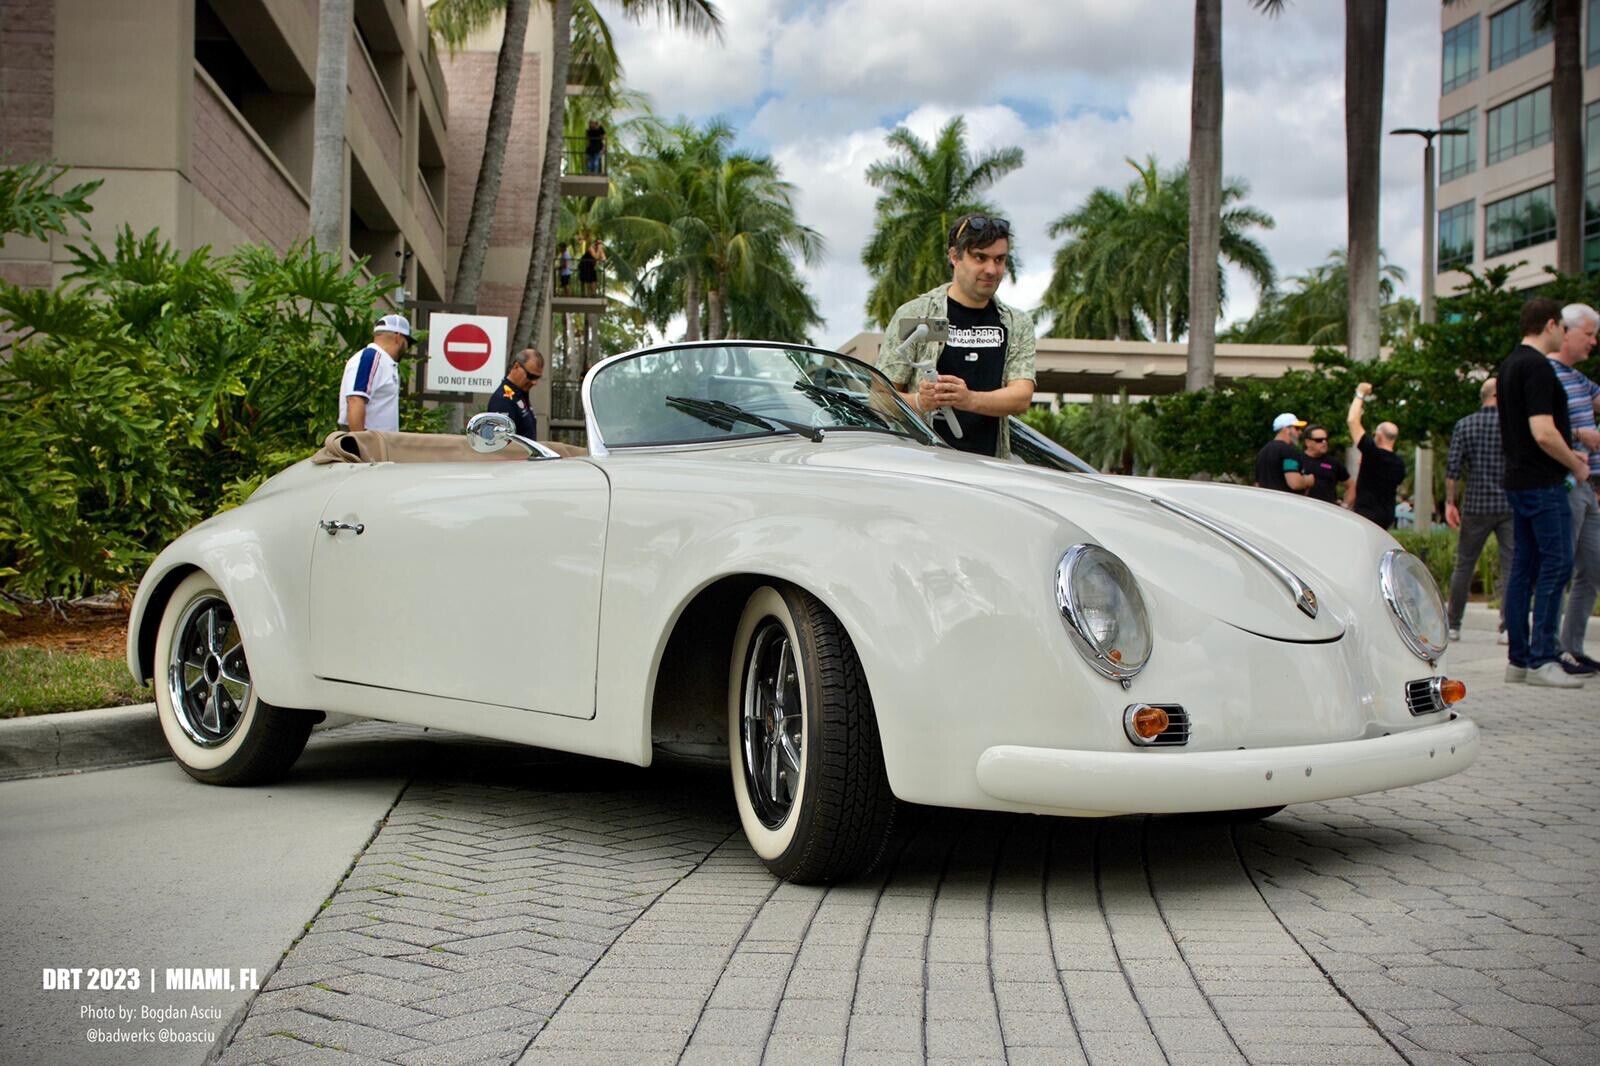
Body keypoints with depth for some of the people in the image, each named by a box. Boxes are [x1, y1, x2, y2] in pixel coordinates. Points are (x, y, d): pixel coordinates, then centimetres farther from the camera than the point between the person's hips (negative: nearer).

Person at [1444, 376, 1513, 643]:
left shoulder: (1464, 426, 2)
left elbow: (1452, 468, -3)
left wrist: (1449, 503, 1)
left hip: (1475, 506, 2)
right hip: (1510, 506, -2)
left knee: (1464, 566, 10)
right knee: (1510, 566, -1)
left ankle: (1452, 624, 14)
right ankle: (1507, 627, -8)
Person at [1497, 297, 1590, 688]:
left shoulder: (1510, 364, 15)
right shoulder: (1537, 367, -15)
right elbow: (1544, 433, -22)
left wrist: (1567, 456, 19)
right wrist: (1576, 465, -7)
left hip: (1518, 480, 10)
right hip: (1543, 482, -10)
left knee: (1524, 568, 9)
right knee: (1557, 564, -7)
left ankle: (1518, 659, 12)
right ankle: (1541, 659, -9)